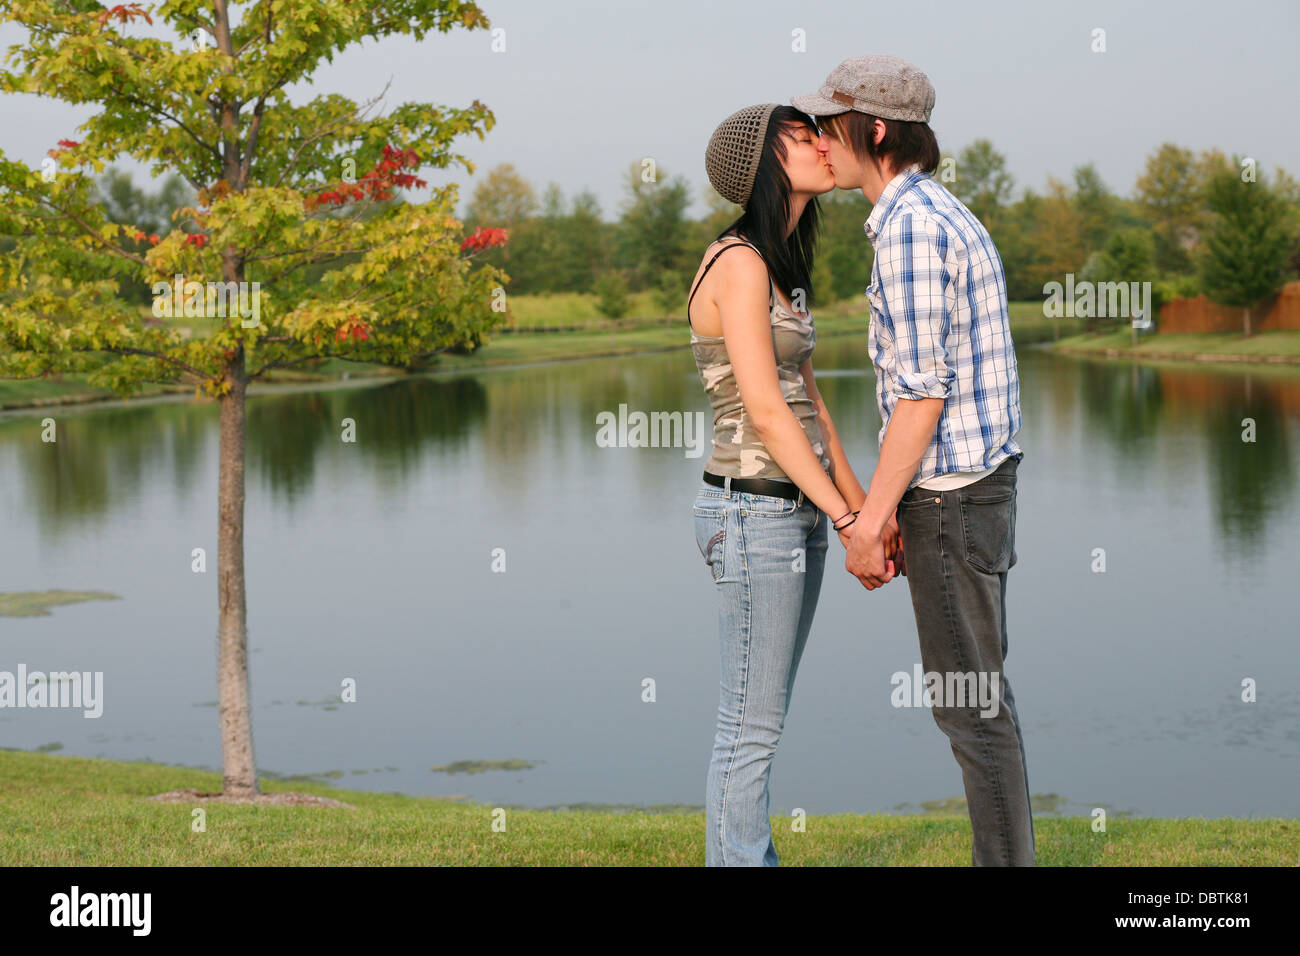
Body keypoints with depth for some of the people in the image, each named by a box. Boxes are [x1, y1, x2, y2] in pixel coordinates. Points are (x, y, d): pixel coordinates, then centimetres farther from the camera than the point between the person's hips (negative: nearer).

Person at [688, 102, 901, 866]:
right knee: (751, 729, -3)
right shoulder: (740, 263, -14)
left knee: (760, 721, 14)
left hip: (796, 513, 9)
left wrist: (861, 505, 11)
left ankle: (744, 856, 21)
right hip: (755, 513, -9)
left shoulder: (783, 266, 14)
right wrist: (846, 519, -17)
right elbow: (765, 410, -19)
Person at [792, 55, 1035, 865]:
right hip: (974, 488, 10)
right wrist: (897, 512, 21)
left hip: (951, 496, -10)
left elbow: (922, 389, -22)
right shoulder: (946, 219, 14)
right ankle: (1006, 861, 20)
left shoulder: (910, 226, -19)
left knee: (969, 701, -2)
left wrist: (868, 524, -18)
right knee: (976, 691, 14)